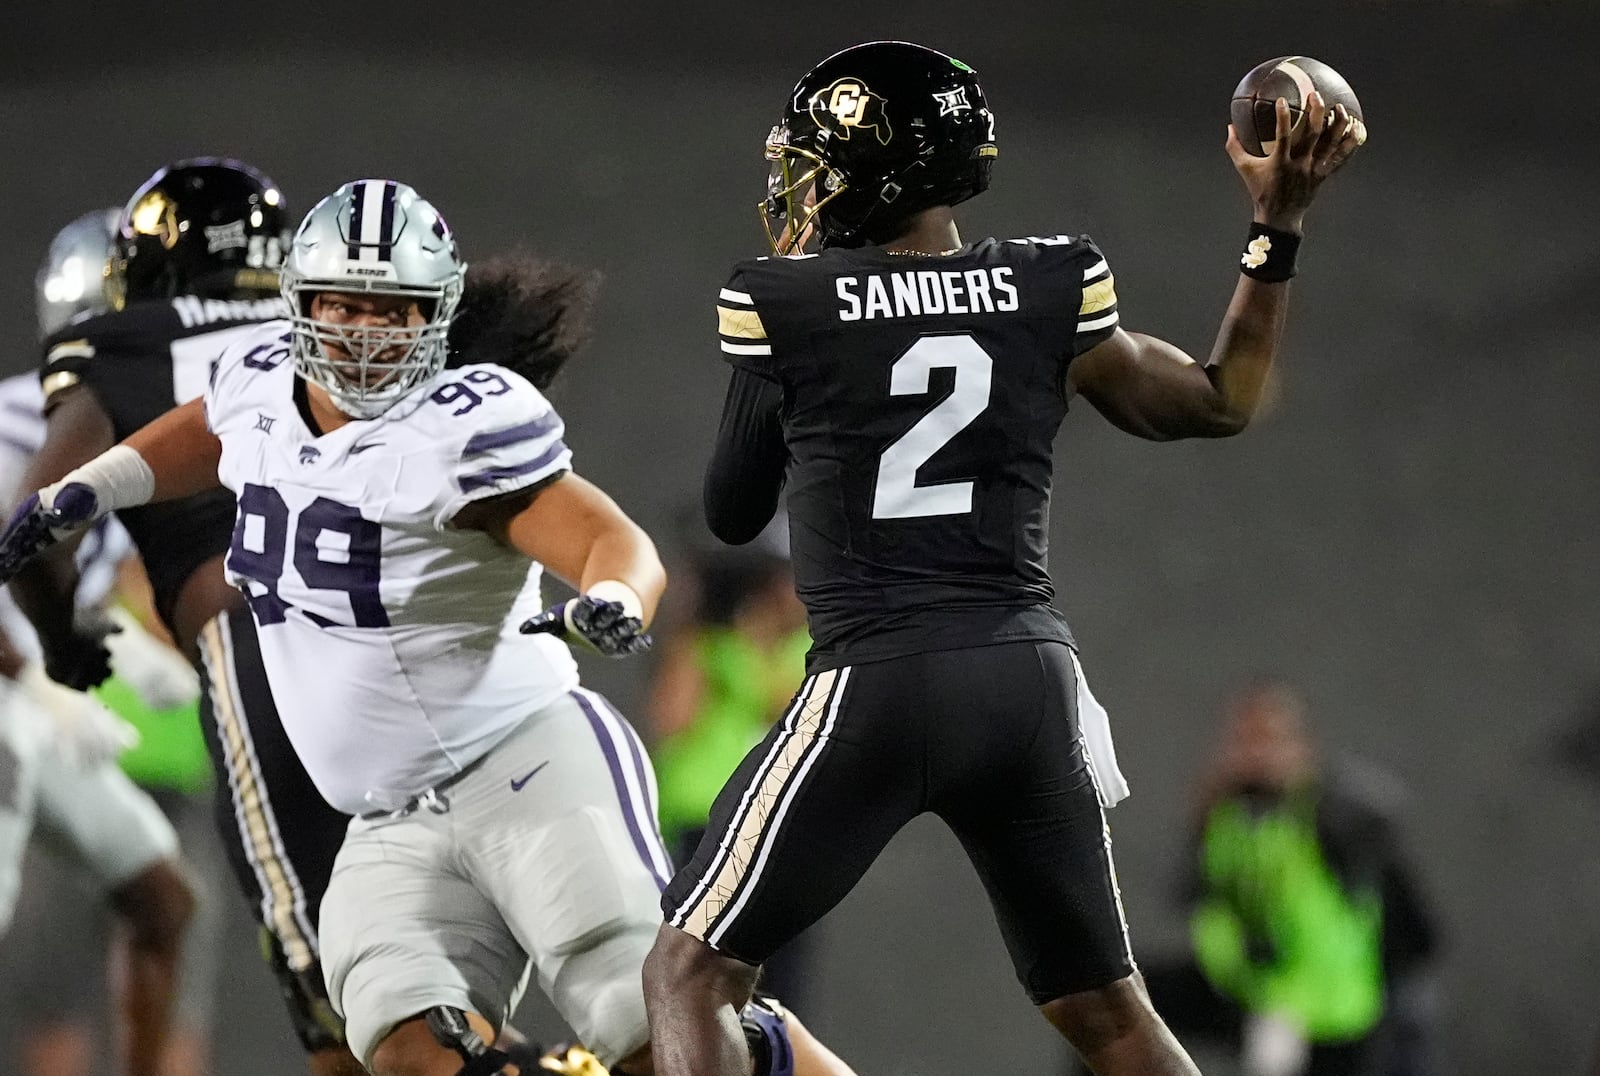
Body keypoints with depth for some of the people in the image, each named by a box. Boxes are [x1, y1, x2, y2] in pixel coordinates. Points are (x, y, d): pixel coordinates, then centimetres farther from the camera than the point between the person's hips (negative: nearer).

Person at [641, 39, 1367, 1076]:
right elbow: (1221, 404, 18)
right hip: (1030, 682, 5)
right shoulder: (1049, 291, 4)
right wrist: (1279, 230, 22)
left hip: (873, 690, -4)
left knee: (690, 973, 3)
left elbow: (734, 512, 11)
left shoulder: (786, 303, -4)